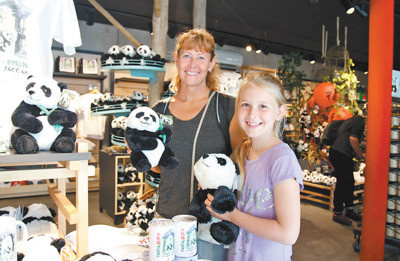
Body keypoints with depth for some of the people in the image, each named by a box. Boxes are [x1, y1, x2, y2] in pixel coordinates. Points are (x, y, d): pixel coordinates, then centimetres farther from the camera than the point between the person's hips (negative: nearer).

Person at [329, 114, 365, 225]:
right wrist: (359, 154, -8)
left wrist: (358, 151, 23)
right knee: (342, 184, -7)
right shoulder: (360, 121, -7)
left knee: (349, 183, 15)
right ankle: (337, 213, -1)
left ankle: (349, 210, 25)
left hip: (343, 155, 11)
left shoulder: (353, 120, 24)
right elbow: (353, 138, -20)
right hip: (340, 154, -11)